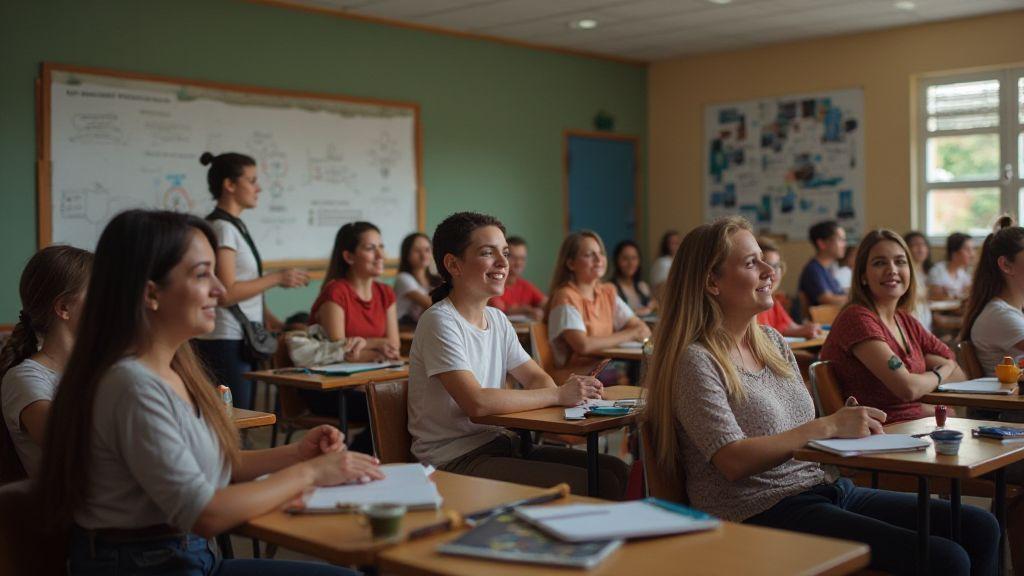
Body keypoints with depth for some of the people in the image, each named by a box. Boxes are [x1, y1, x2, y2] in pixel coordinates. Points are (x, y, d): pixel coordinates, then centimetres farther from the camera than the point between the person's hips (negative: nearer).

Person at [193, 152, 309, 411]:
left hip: (242, 339, 9)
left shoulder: (235, 225, 14)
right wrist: (276, 278, -13)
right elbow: (226, 293, -20)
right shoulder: (222, 228, -13)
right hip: (226, 341, -9)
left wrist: (267, 317, 14)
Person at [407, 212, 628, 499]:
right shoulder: (440, 322, -14)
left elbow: (536, 378, 14)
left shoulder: (497, 319, 12)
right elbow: (476, 402, -24)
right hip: (455, 461, -8)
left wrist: (570, 389, -10)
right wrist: (557, 395, -18)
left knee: (615, 470, -6)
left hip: (500, 444, 8)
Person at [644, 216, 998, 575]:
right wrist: (829, 427, -19)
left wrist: (850, 426, -4)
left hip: (824, 486, 8)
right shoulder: (695, 360, -11)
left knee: (980, 529, -3)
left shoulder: (771, 342, 13)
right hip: (762, 511, -8)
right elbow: (734, 461, -19)